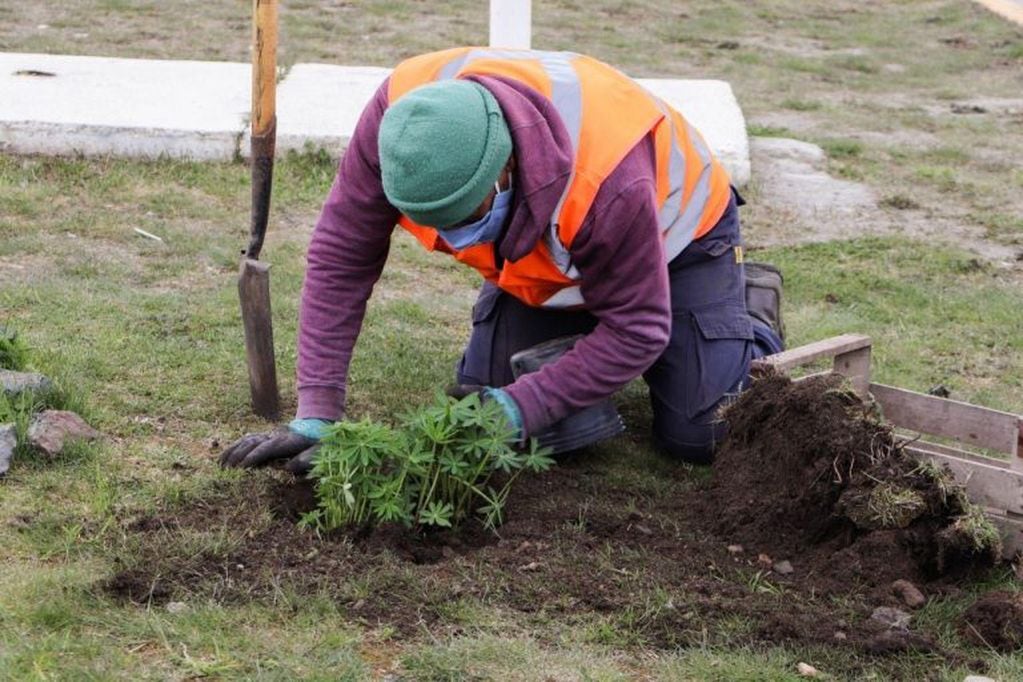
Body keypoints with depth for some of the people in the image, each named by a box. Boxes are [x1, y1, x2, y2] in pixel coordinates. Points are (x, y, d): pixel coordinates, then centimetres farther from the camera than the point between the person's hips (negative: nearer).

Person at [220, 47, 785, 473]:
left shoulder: (608, 178, -47)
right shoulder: (397, 115, -36)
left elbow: (637, 332, -33)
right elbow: (340, 256, -25)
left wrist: (518, 410, -38)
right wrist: (315, 415, -28)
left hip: (672, 231, -4)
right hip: (543, 262, 4)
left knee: (698, 438, -10)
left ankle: (754, 319, 21)